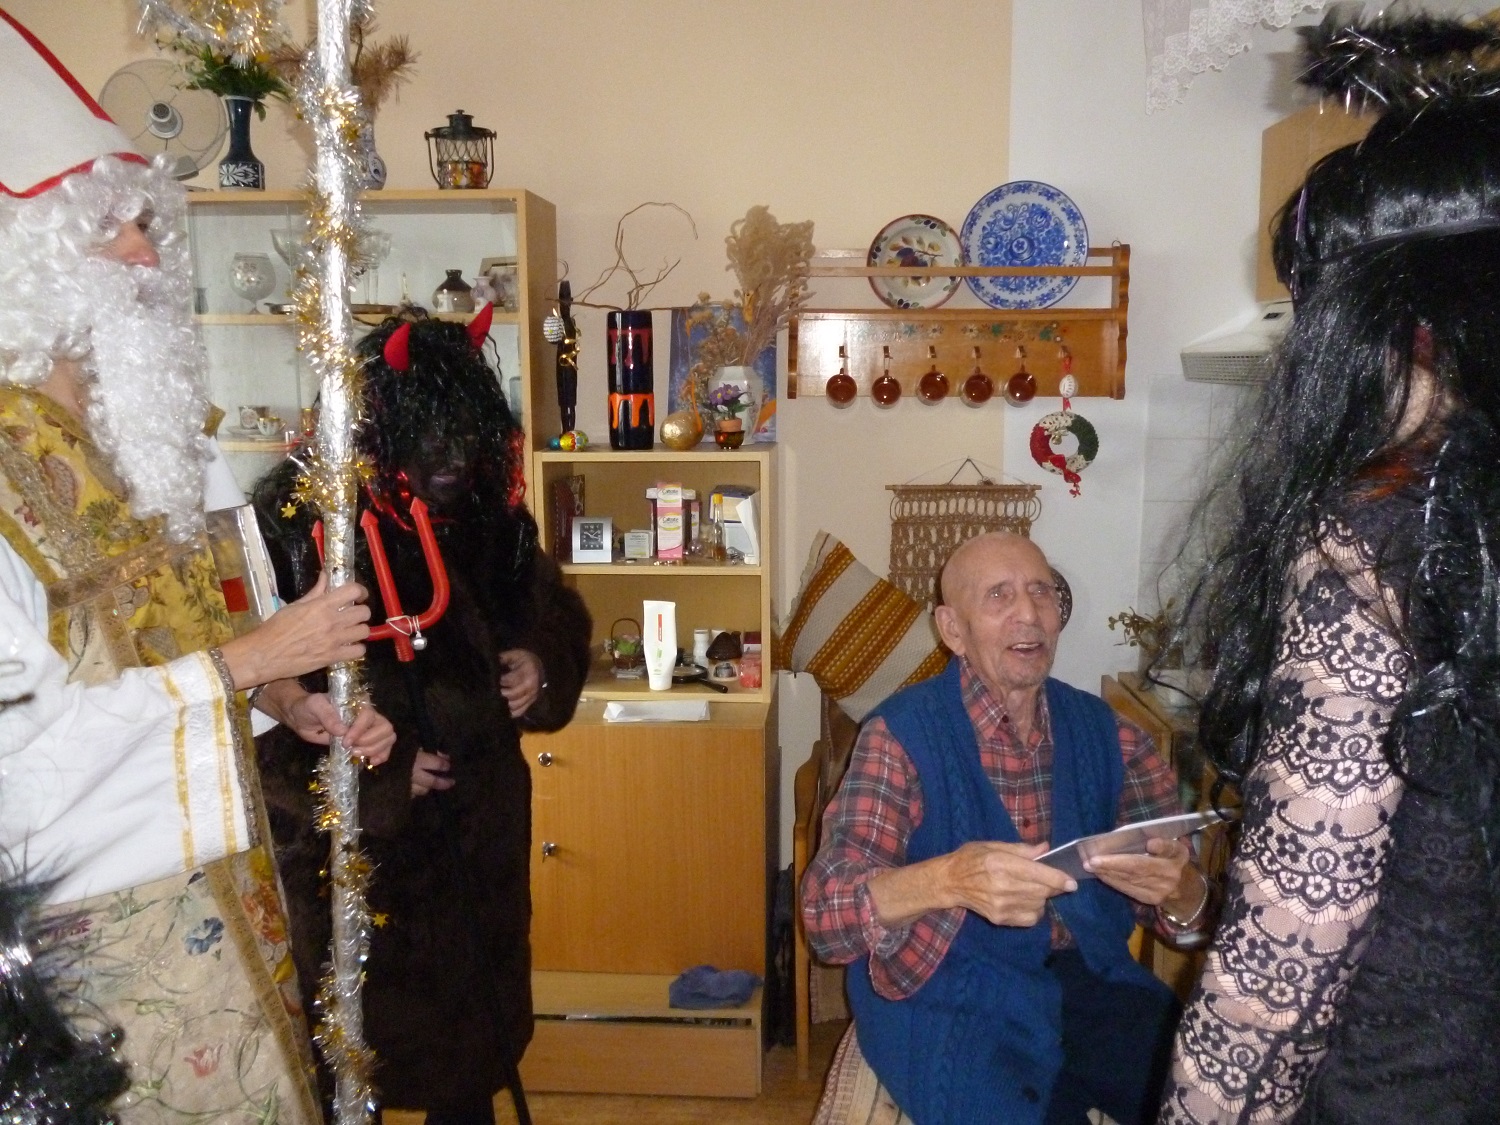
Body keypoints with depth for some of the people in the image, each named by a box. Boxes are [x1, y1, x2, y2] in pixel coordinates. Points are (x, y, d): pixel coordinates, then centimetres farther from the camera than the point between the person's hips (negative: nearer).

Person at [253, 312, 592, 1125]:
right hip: (353, 844, -4)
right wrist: (378, 774, -20)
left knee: (472, 1020, 20)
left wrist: (540, 663, -7)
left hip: (479, 829, 5)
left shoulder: (485, 510, -2)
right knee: (362, 1042, 12)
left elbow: (550, 612, 14)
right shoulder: (297, 518, -19)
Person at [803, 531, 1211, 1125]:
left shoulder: (1103, 730, 4)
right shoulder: (903, 733, -10)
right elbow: (827, 912, -21)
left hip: (1092, 978, 5)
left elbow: (1183, 901, 3)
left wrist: (1178, 889, -22)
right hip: (953, 1000, -4)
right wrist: (949, 879, -40)